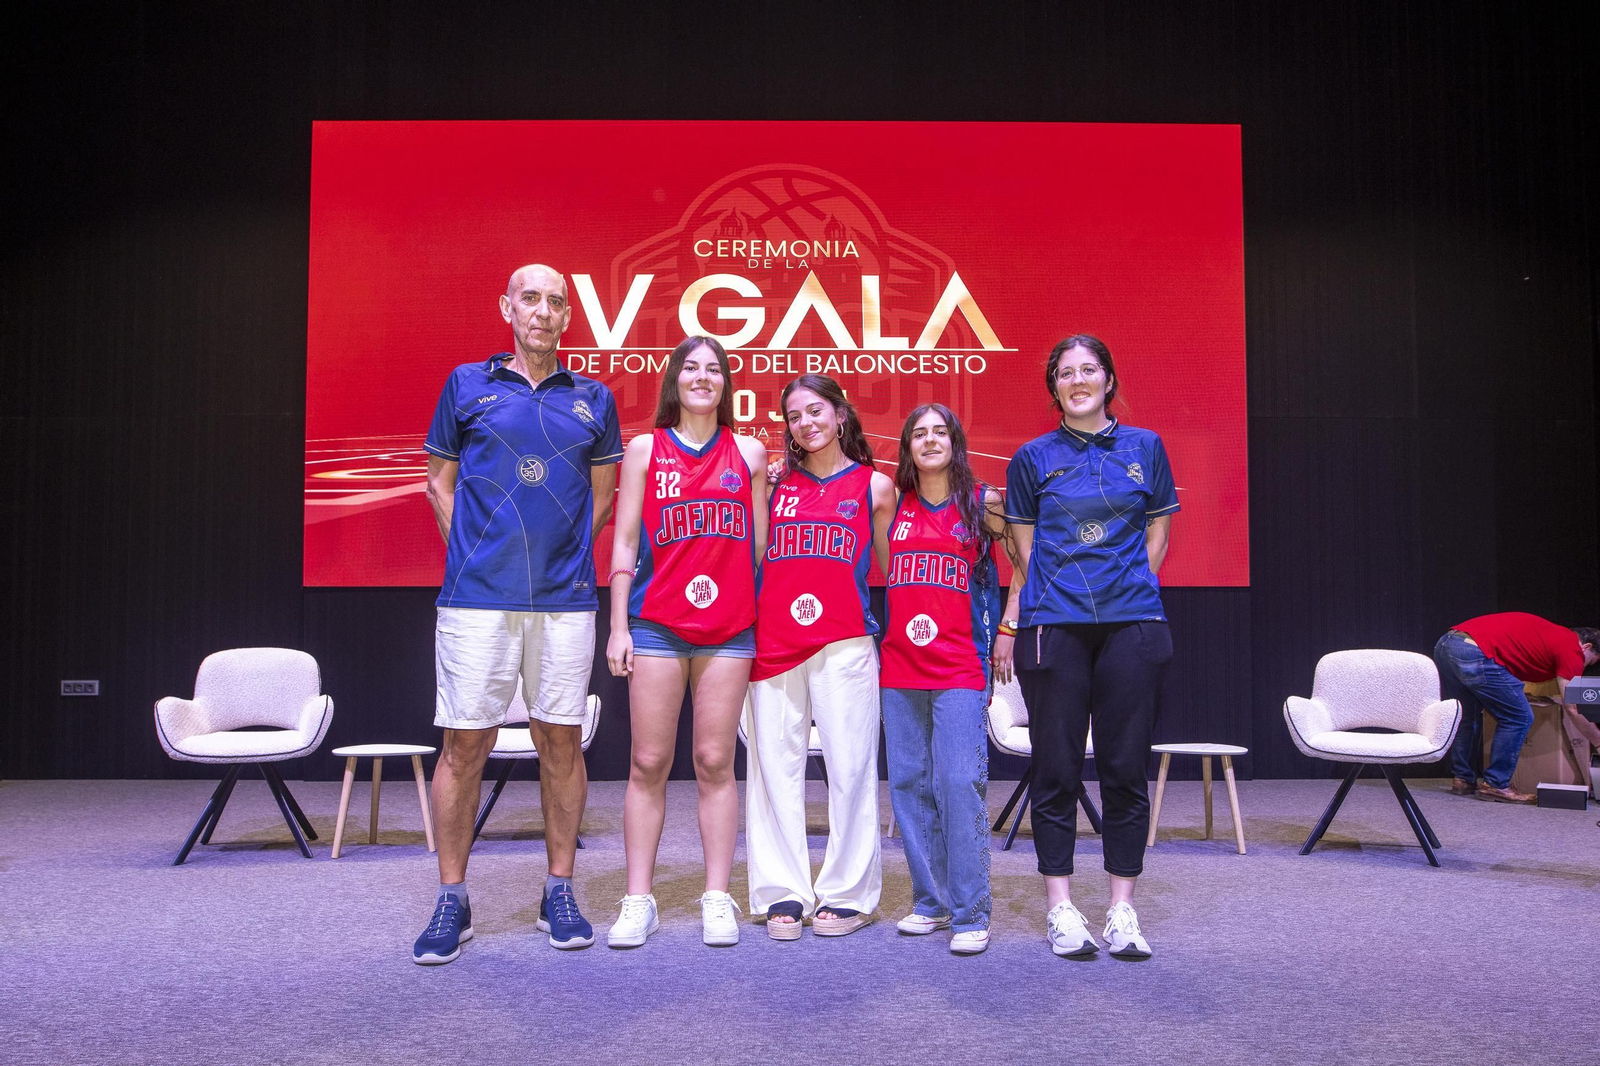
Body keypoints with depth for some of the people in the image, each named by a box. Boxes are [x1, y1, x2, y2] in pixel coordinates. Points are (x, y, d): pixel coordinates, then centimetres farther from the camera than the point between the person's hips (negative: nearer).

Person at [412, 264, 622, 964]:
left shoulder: (593, 399, 12)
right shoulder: (467, 384, 9)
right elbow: (440, 481, 13)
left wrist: (568, 552, 10)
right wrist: (471, 551, 4)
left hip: (564, 597, 1)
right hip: (477, 596, -1)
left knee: (561, 742, 5)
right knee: (464, 745, 0)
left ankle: (559, 893, 17)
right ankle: (452, 901, 12)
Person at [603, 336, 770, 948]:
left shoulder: (749, 452, 11)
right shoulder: (645, 450, 8)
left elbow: (761, 545, 13)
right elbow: (624, 542, 6)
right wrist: (618, 626, 0)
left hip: (729, 628, 1)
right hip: (656, 624, -1)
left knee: (715, 763, 3)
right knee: (648, 764, 1)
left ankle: (717, 900, 9)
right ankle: (639, 901, 8)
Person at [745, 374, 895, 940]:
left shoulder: (875, 486, 10)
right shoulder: (776, 482, 14)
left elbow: (894, 569, 15)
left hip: (844, 643, -2)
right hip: (773, 642, 2)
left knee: (849, 765, -1)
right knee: (775, 766, 4)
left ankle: (848, 893, 11)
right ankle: (783, 893, 13)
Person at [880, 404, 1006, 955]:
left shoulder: (981, 503, 4)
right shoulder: (894, 505, 12)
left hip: (960, 667, -4)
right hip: (899, 667, 4)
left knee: (960, 783, -11)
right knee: (909, 784, 6)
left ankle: (970, 913, -3)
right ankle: (930, 901, 18)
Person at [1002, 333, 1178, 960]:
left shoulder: (1144, 447, 12)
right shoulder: (1033, 458, 9)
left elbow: (1157, 533, 15)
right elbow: (1024, 551, 11)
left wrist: (1130, 591, 5)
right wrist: (1013, 620, 4)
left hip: (1130, 624, 1)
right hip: (1053, 627, -1)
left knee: (1126, 768, 2)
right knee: (1057, 769, 1)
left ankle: (1122, 910, 11)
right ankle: (1060, 909, 10)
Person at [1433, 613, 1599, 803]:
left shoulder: (1550, 633, 31)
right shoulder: (1570, 647, 7)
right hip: (1474, 653, -9)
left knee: (1468, 718, 24)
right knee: (1519, 718, 4)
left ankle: (1463, 779, 27)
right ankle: (1495, 785, 8)